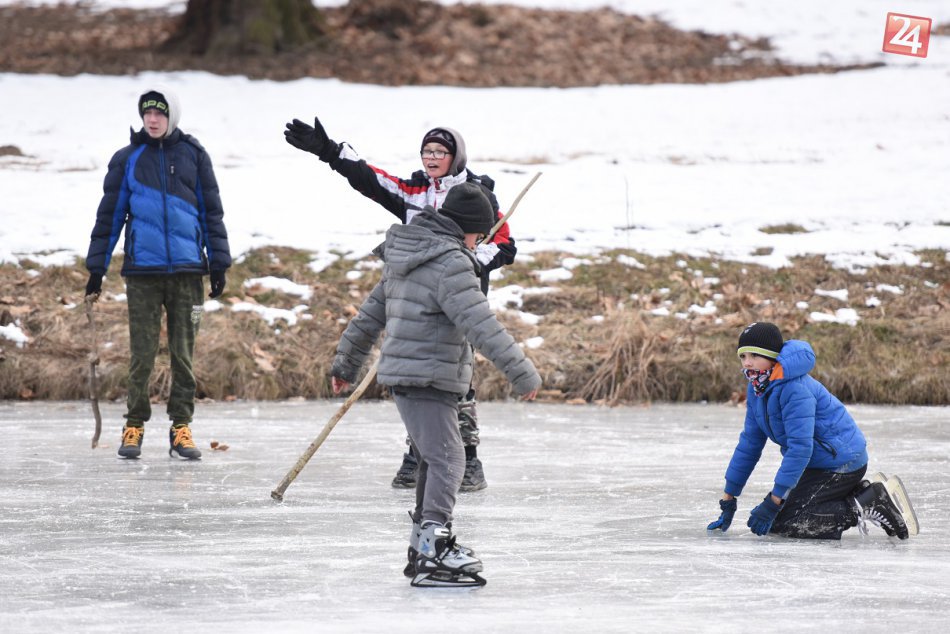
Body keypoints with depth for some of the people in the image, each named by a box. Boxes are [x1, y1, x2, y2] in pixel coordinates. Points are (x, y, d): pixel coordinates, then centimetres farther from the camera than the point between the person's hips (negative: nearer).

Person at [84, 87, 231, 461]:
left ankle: (181, 427, 10)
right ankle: (135, 425, 9)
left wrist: (219, 264, 5)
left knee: (183, 353, 4)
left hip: (187, 271, 0)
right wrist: (97, 268, 7)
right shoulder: (127, 159, 6)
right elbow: (109, 215, 9)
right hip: (142, 271, 0)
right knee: (142, 354, 0)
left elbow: (211, 211, 9)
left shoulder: (193, 155, 6)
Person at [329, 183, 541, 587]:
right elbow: (481, 326, -21)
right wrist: (523, 375, -20)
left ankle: (424, 547, 29)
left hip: (402, 375, 10)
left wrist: (346, 363, 33)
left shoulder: (404, 258, 16)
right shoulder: (450, 262, -15)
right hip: (428, 380, -10)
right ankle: (433, 554, -28)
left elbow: (372, 313, 24)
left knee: (434, 461, 20)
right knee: (446, 460, -16)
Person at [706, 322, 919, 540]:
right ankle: (864, 494, 8)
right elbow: (749, 444, 11)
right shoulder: (757, 387, 6)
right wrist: (728, 499, 9)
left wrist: (773, 502, -27)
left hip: (841, 463, -10)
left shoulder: (795, 389, -24)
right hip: (818, 463, 10)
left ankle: (869, 504, -14)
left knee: (778, 523, -15)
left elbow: (800, 448, -28)